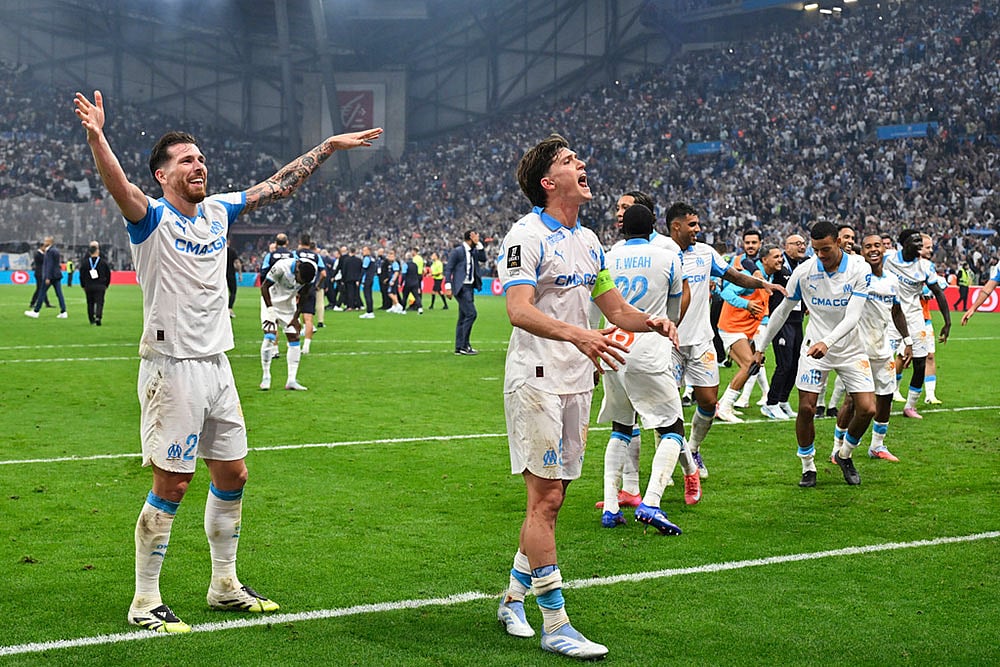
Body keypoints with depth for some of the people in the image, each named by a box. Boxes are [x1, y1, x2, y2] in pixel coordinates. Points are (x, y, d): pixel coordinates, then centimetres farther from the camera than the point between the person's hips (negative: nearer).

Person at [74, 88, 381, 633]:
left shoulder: (218, 211, 9)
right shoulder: (152, 219, -9)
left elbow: (277, 185, 18)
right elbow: (117, 185, -29)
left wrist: (329, 146, 18)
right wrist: (96, 137, -48)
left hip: (216, 364, 7)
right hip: (171, 368, -7)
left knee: (231, 476, 13)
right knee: (171, 486, -4)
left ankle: (225, 586, 29)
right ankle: (145, 603, 7)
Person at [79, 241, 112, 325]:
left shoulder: (85, 263, -1)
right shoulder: (103, 262, -2)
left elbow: (81, 275, 2)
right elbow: (108, 274, 4)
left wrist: (83, 286, 13)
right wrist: (106, 285, 15)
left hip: (88, 286, 2)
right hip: (100, 286, -2)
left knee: (90, 303, 13)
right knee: (99, 302, -2)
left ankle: (92, 320, 15)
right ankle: (98, 316, -24)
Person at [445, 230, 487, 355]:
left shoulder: (474, 251, 14)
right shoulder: (457, 251, -7)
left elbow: (483, 258, 1)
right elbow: (448, 269, -8)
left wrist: (478, 244, -5)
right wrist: (448, 287, -14)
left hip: (470, 287, 9)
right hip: (461, 288, -9)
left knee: (463, 317, 10)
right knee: (471, 313, -15)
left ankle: (459, 347, 14)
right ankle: (464, 345, -11)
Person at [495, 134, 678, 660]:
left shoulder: (588, 241, 15)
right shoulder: (526, 236, -10)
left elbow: (614, 307, 19)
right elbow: (519, 310, -24)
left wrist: (652, 322, -2)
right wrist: (576, 334, -38)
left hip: (576, 384, 8)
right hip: (535, 381, -8)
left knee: (551, 498, 11)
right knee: (544, 498, -8)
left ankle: (513, 598, 25)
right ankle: (555, 625, -4)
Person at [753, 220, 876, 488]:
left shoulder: (859, 268, -14)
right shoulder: (804, 271, -8)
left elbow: (853, 316, -22)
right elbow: (782, 310, 5)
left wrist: (827, 342, -36)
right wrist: (761, 346, 8)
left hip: (851, 349, 0)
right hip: (814, 347, 1)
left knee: (867, 409, -8)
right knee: (806, 408, -8)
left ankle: (845, 455, 20)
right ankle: (808, 467, 12)